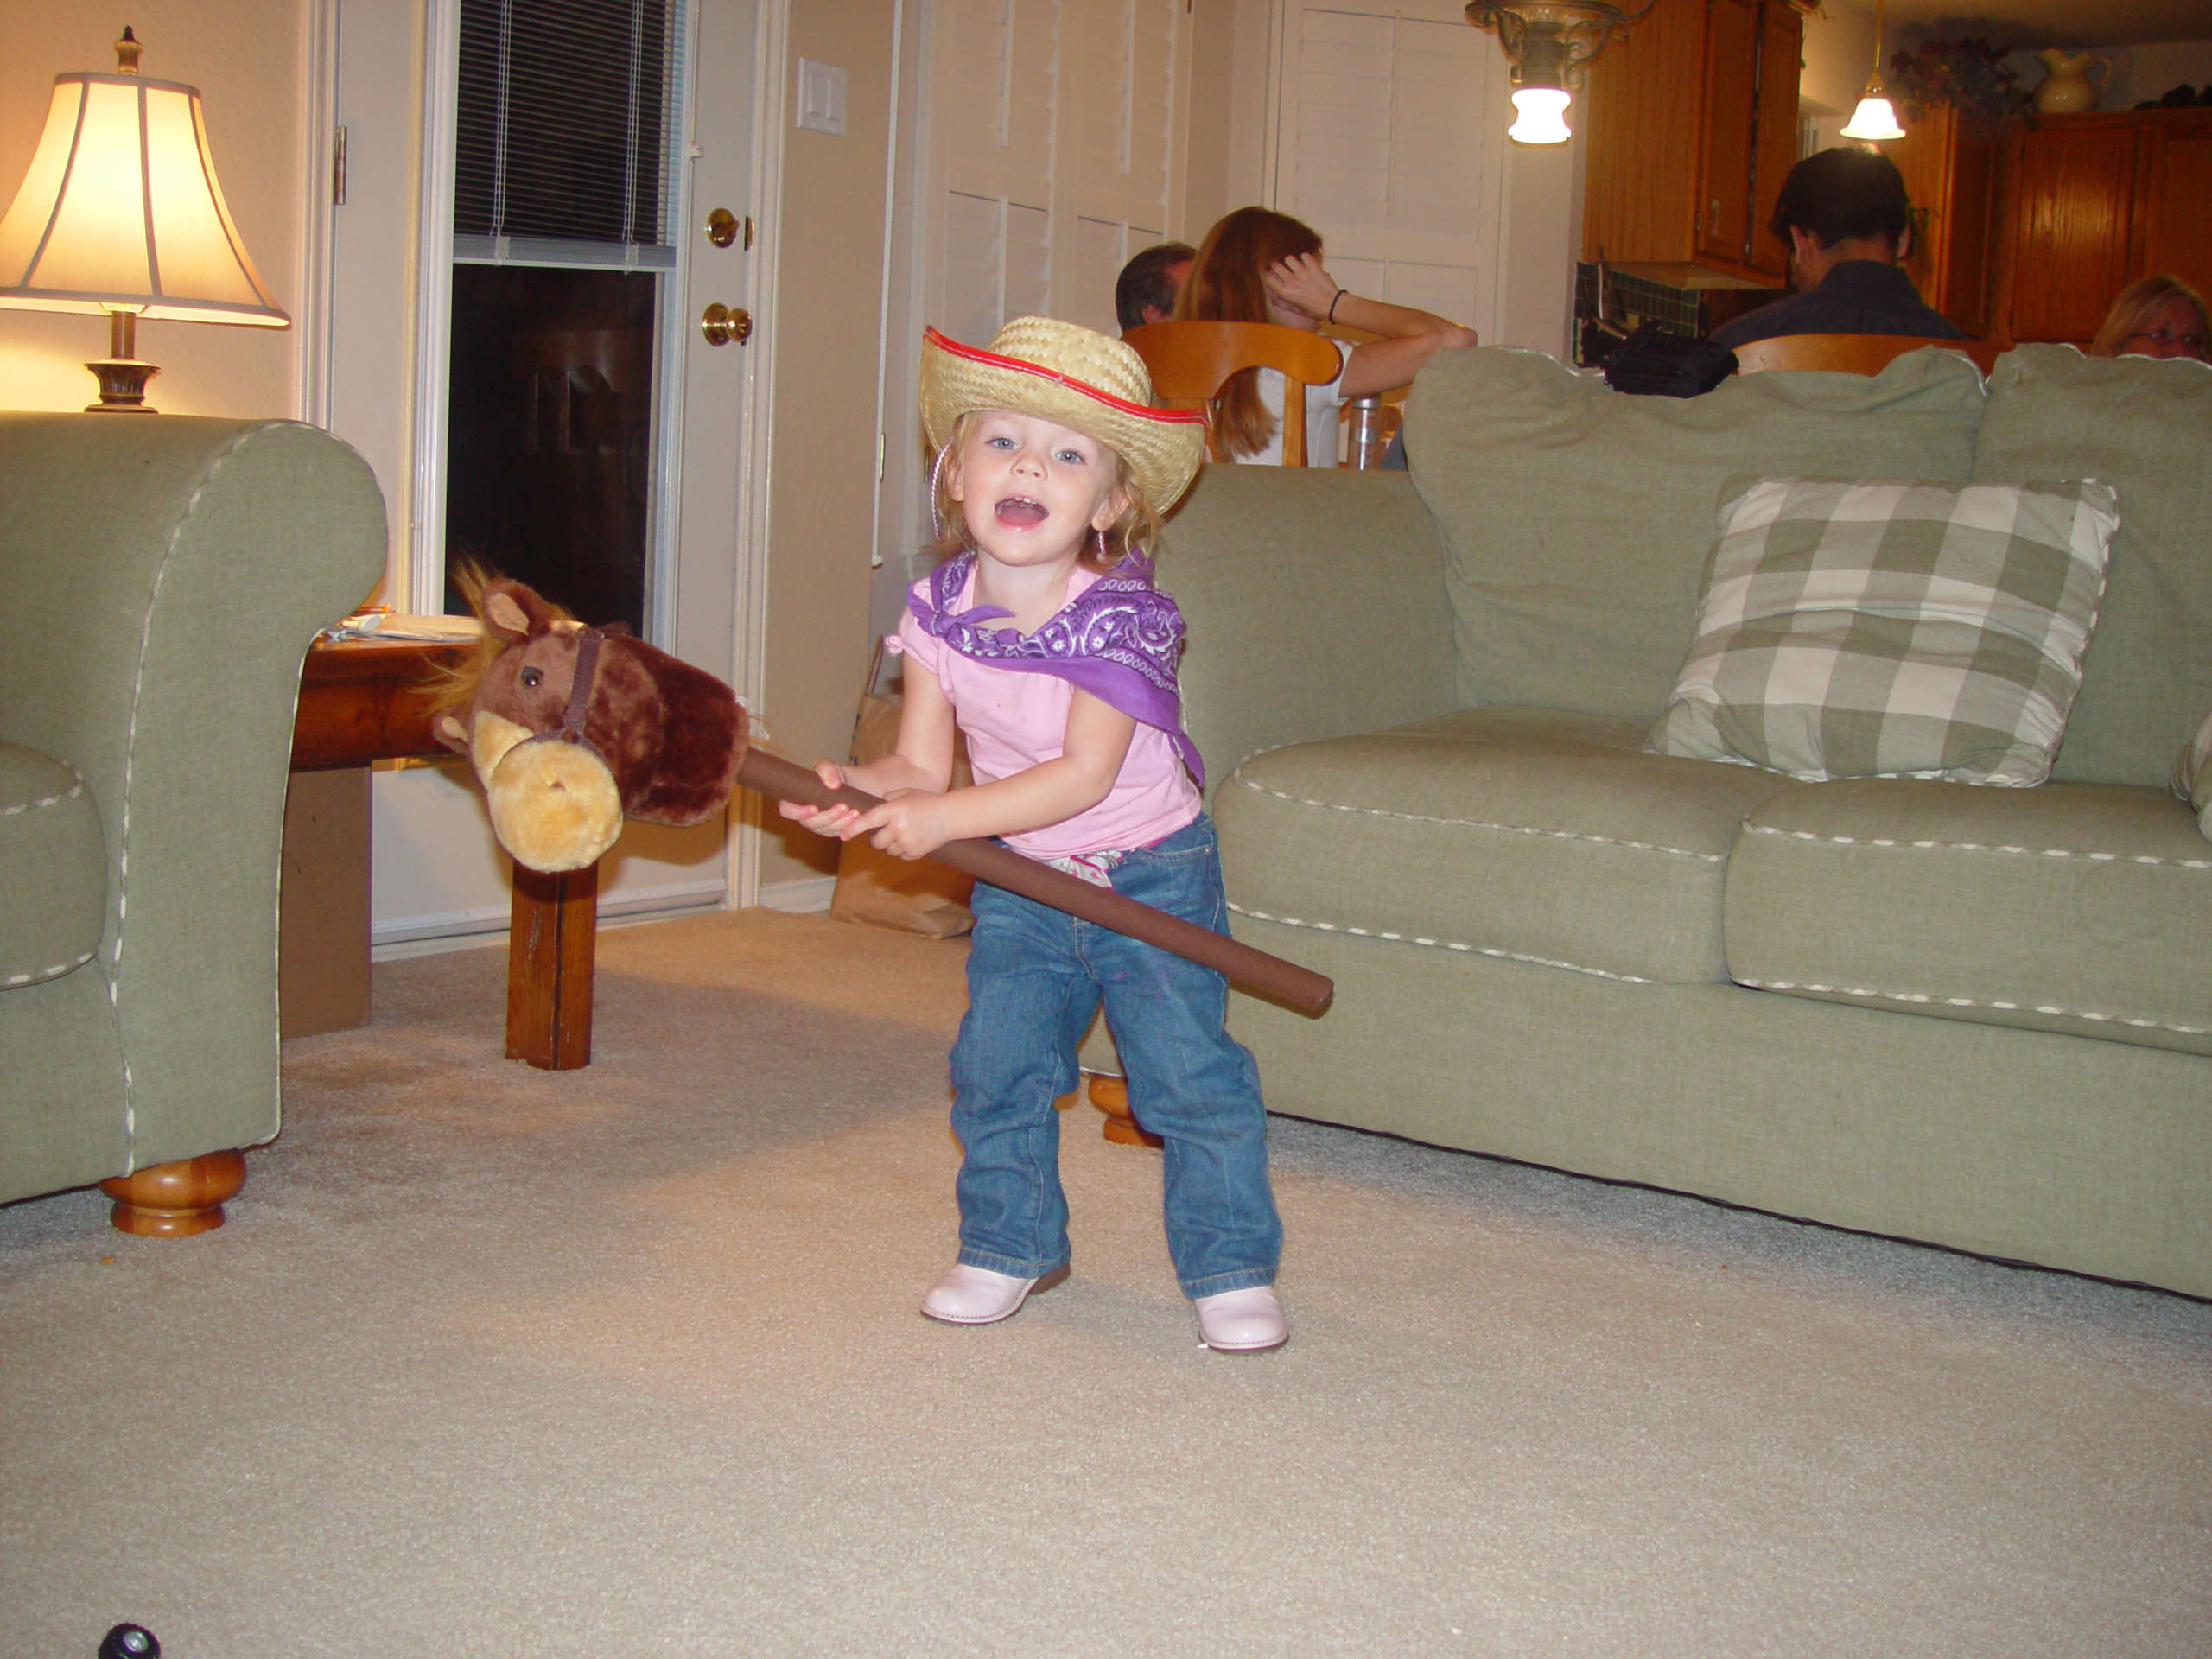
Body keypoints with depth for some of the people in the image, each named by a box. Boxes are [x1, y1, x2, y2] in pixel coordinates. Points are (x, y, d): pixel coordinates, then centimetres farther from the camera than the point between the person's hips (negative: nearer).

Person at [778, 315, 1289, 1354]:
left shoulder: (1115, 617, -24)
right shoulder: (940, 609, -8)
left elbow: (1085, 775, -29)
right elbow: (923, 762, -7)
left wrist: (944, 819, -34)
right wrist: (857, 792, -29)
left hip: (1148, 874, -4)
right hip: (1019, 883, 5)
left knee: (1190, 1075, -5)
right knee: (996, 1067, 4)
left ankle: (1230, 1267, 11)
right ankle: (1011, 1247, 25)